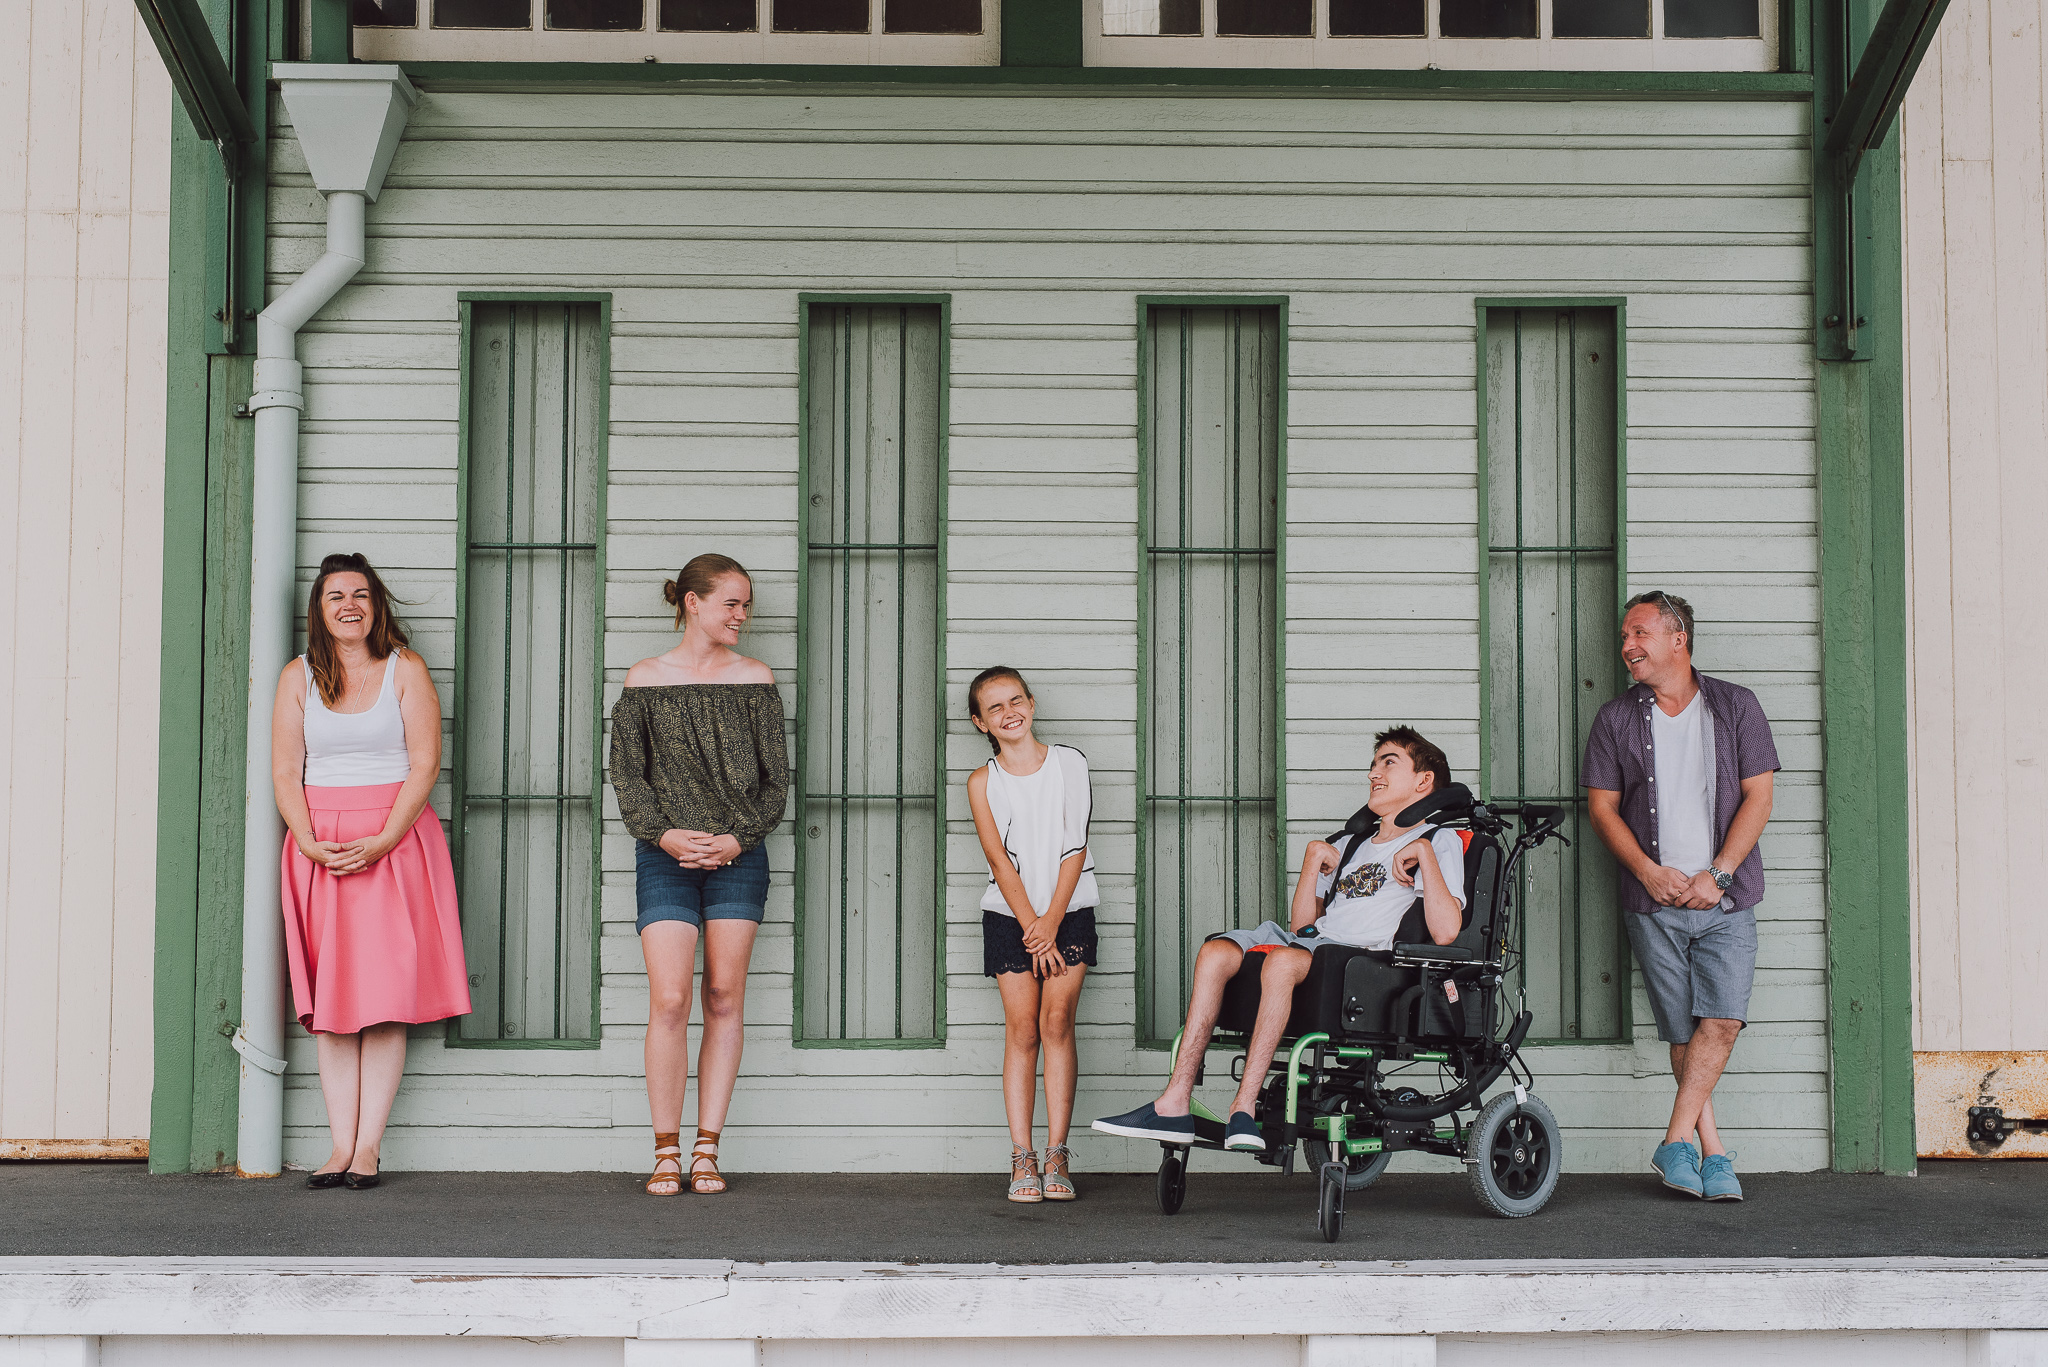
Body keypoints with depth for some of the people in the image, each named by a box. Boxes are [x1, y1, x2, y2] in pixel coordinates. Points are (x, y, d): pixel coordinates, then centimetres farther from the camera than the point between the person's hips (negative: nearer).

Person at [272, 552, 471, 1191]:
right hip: (319, 846, 2)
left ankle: (368, 1145, -4)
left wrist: (381, 841, -14)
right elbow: (285, 773, 5)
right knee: (330, 1000, -1)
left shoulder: (405, 669, 4)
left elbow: (425, 765, -3)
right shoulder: (299, 677, 10)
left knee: (385, 996, -6)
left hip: (395, 843, -2)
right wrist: (312, 844, -11)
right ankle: (341, 1145, 0)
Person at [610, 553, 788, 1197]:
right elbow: (626, 773, 3)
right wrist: (662, 833, -12)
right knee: (669, 1001, -9)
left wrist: (738, 837, -8)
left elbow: (775, 775, 6)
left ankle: (707, 1150, 8)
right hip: (666, 857, -1)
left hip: (738, 857, 2)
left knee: (724, 999, 2)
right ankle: (666, 1152, 0)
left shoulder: (755, 679, 7)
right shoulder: (644, 681, 5)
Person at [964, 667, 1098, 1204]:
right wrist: (1032, 929, -11)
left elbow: (1074, 847, -2)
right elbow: (1000, 859, -4)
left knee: (1057, 1022, -8)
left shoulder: (1069, 762, 1)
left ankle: (1057, 1155, -6)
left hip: (1068, 911, 0)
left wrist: (1052, 922, -9)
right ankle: (1022, 1159, -2)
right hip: (1010, 916, 0)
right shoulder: (982, 782, 1)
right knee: (1021, 1029, -4)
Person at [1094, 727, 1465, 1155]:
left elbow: (1445, 932, -7)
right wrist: (1313, 858, 13)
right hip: (1311, 943, 7)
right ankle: (1175, 1102, -30)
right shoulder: (1351, 847, 34)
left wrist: (1423, 852, -7)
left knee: (1283, 959, -37)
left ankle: (1244, 1106, -40)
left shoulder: (1440, 841, 12)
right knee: (1216, 951, -21)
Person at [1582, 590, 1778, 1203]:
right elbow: (1602, 807, 6)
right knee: (1683, 1031, 1)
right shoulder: (1616, 718, 8)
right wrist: (1651, 872, -8)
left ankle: (1675, 1143, -6)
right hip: (1654, 901, 1)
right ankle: (1713, 1154, 8)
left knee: (1722, 1019, -14)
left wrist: (1716, 875, -9)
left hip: (1725, 899, -1)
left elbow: (1757, 797, 1)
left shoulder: (1735, 706, 5)